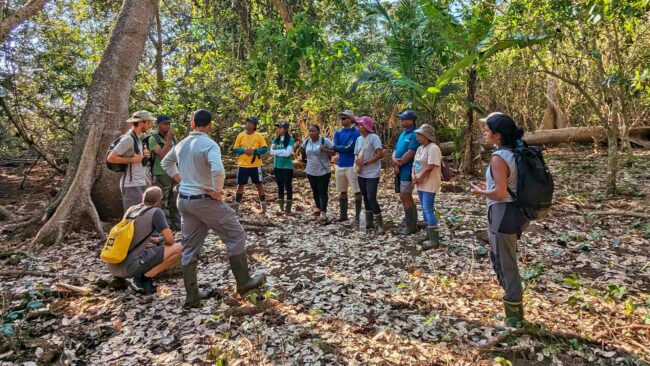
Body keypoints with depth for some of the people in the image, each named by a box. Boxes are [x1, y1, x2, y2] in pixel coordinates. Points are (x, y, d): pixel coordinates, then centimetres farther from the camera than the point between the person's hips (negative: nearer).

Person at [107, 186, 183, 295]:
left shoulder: (131, 209, 13)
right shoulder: (156, 212, -7)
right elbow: (170, 240, -7)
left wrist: (156, 240, 27)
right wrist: (162, 243, 15)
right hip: (128, 267, -8)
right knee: (178, 248, -6)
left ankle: (138, 277, 12)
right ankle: (144, 279, -6)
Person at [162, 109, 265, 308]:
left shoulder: (181, 144, 8)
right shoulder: (209, 144, -16)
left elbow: (166, 162, 26)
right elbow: (218, 170, -33)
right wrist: (217, 191, -18)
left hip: (184, 199, 8)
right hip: (204, 200, -8)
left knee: (190, 247, 13)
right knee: (236, 235, 7)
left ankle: (192, 296, 20)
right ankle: (244, 282, 14)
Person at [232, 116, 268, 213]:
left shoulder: (259, 136, -2)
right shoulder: (240, 135, 2)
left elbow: (265, 149, -3)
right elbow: (235, 149, 3)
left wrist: (254, 151, -17)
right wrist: (244, 150, -16)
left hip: (255, 165, -1)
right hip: (242, 165, 1)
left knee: (259, 184, 8)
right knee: (240, 185, 7)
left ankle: (263, 204, 20)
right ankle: (236, 205, 18)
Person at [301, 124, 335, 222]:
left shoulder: (325, 141, -11)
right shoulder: (306, 142, 3)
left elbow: (334, 152, -9)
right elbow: (302, 148, 23)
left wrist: (325, 150, -25)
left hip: (323, 172, -5)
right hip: (311, 171, 5)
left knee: (322, 192, -7)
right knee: (315, 191, 17)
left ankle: (323, 212, -8)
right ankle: (318, 208, 35)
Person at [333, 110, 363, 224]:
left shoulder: (356, 133, -9)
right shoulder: (338, 133, 11)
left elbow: (349, 148, -18)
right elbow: (335, 147, -2)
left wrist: (334, 147, -9)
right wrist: (344, 147, -18)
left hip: (352, 165, -7)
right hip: (340, 165, 7)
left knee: (357, 191, -3)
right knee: (342, 191, 14)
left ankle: (357, 216, 3)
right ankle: (343, 215, 24)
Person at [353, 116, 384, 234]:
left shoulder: (374, 137, -13)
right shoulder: (359, 139, 9)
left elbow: (380, 154, -19)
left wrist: (365, 162, -20)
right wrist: (357, 161, -7)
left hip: (372, 174, -7)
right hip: (361, 173, 7)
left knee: (371, 198, -11)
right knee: (365, 197, 14)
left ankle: (379, 224, 0)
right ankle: (368, 221, 27)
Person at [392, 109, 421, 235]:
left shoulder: (415, 134, -15)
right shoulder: (403, 132, 13)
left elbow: (410, 153, -21)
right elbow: (396, 149, 10)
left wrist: (398, 163, -10)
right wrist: (394, 161, -8)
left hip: (407, 170, -9)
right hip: (400, 170, 9)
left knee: (404, 198, -6)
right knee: (407, 197, 14)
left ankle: (410, 226, 5)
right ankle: (413, 224, 25)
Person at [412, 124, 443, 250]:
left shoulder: (433, 148, -15)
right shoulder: (420, 148, 13)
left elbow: (430, 167, -21)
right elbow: (415, 164, 12)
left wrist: (419, 178, -13)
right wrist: (414, 177, -5)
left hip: (429, 184, -9)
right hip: (421, 184, 9)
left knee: (428, 210, -12)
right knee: (425, 209, 14)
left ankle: (434, 240, -8)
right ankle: (429, 234, 25)